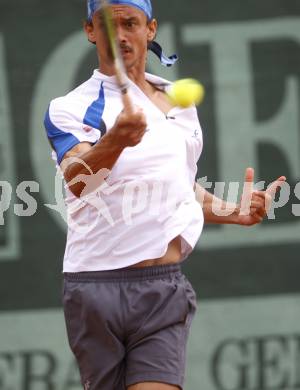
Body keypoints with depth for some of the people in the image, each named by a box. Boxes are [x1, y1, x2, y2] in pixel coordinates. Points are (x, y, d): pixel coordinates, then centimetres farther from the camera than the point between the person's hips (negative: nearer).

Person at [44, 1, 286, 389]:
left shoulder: (181, 105, 17)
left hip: (163, 288, 3)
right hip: (95, 287, -3)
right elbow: (75, 181, -21)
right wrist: (115, 141, -40)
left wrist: (233, 212, 13)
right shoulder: (70, 108, 0)